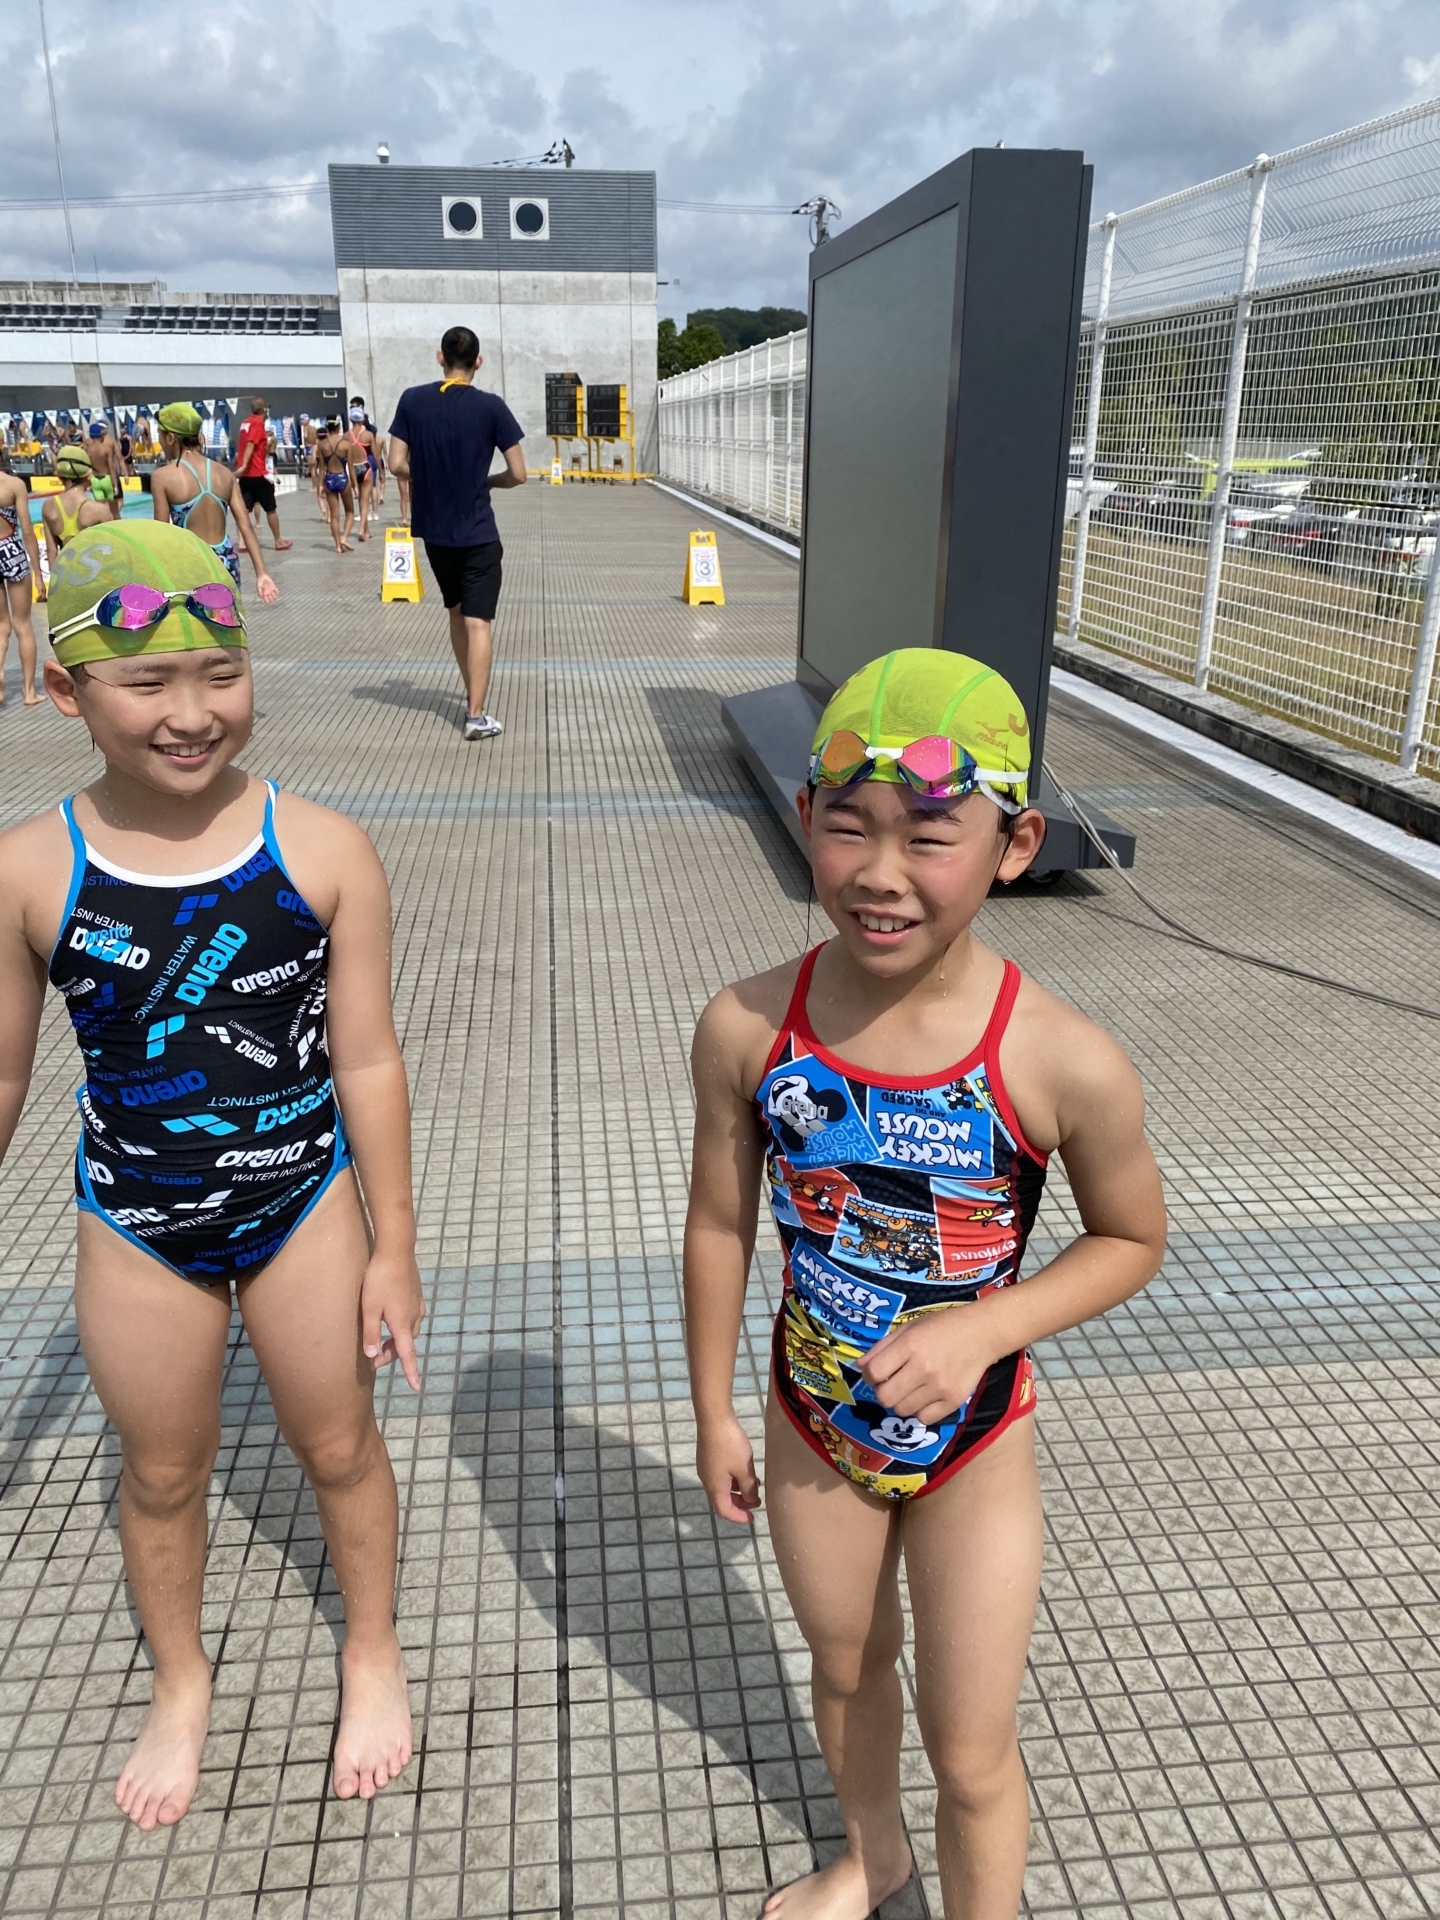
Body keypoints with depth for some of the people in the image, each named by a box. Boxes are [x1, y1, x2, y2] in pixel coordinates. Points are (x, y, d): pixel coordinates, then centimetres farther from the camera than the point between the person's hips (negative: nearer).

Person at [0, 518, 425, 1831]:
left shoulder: (322, 850, -17)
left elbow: (366, 1060, -10)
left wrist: (393, 1245, -5)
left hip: (304, 1200, -1)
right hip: (135, 1226, 1)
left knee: (339, 1444, 18)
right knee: (162, 1473, 21)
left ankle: (373, 1651, 48)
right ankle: (181, 1683, 51)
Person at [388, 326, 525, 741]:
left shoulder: (412, 400, -2)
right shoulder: (491, 406, -9)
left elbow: (397, 466, -3)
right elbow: (518, 474, -8)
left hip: (434, 530, 4)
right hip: (478, 532, -4)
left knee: (456, 613, 20)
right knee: (479, 621, -2)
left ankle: (471, 696, 32)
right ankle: (477, 716, -7)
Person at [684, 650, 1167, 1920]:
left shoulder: (1065, 1065, -28)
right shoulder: (746, 1028, -22)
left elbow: (1132, 1239, -9)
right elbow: (720, 1226, -7)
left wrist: (982, 1331, -24)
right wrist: (714, 1416, 3)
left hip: (973, 1443, -3)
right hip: (814, 1423, 3)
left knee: (971, 1754, 14)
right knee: (848, 1669, 29)